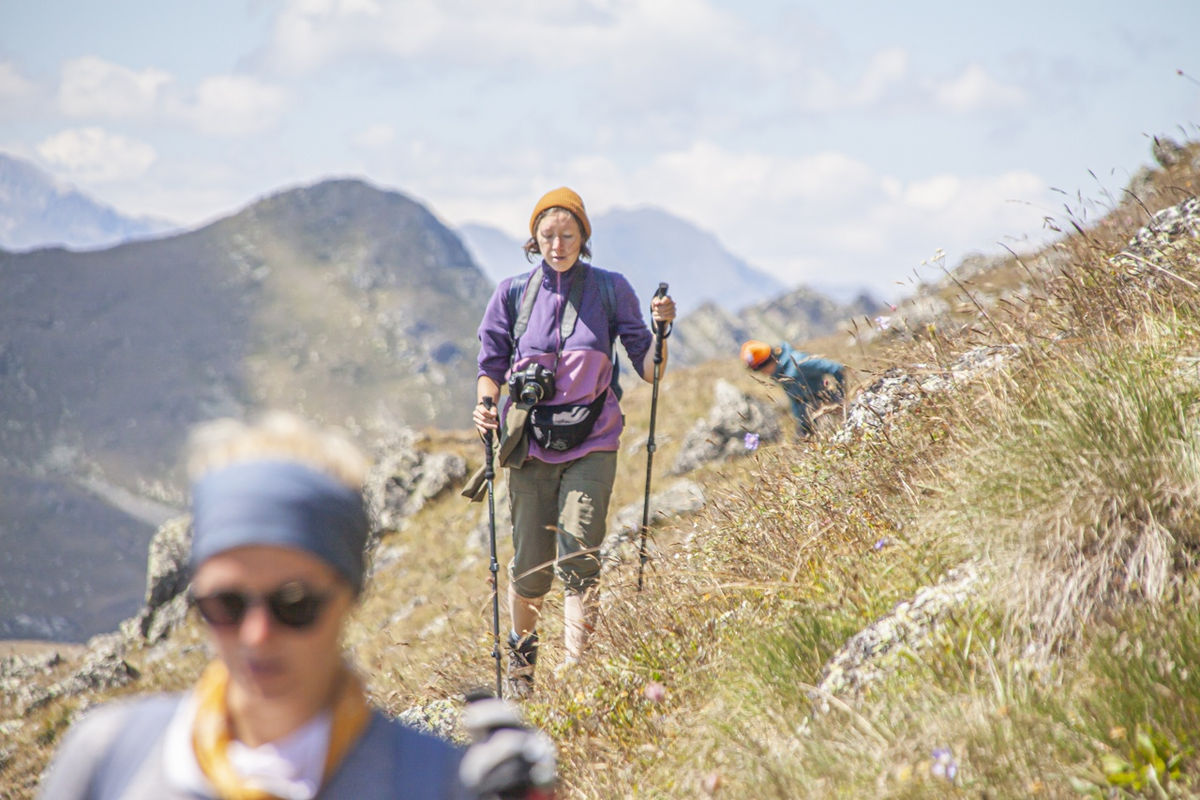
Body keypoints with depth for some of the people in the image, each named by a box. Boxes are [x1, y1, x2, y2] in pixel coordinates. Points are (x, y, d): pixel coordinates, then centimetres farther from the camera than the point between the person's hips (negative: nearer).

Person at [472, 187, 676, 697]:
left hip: (591, 444, -1)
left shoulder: (610, 289, 2)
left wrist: (660, 330, -16)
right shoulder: (514, 293, 5)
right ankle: (520, 659, 32)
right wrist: (486, 404, -12)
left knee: (579, 559, -16)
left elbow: (648, 370, 2)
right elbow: (491, 365, 8)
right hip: (531, 444, 1)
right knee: (531, 566, 4)